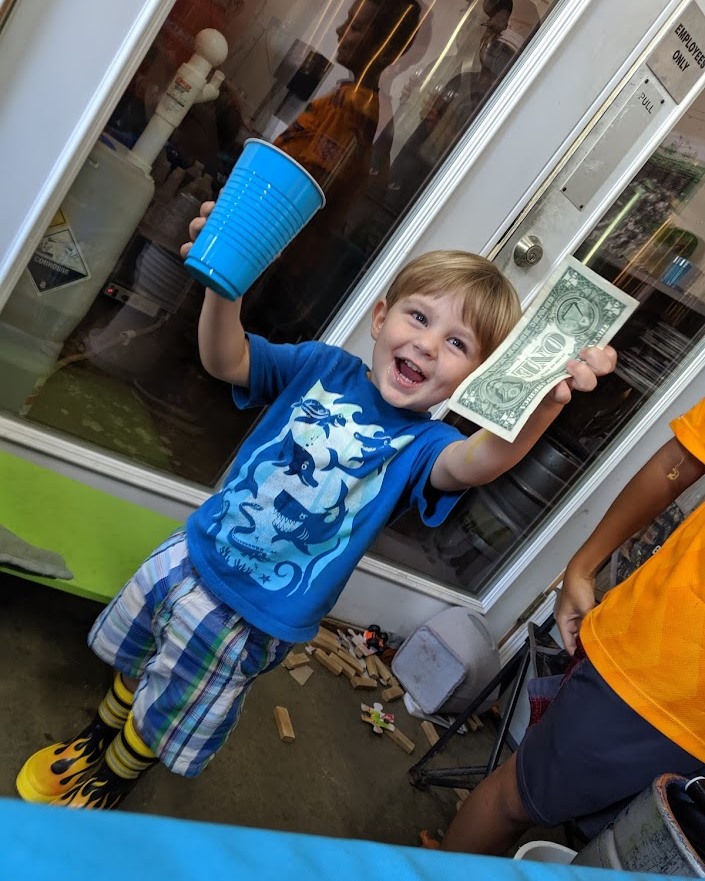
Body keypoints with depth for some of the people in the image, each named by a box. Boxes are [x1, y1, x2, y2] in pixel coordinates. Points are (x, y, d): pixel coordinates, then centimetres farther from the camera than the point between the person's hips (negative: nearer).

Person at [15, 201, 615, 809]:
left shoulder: (422, 444, -22)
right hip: (192, 553, 4)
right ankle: (100, 737, 65)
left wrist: (546, 402, -63)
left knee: (163, 727, 21)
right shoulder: (323, 366, -12)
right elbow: (227, 361, -15)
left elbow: (472, 464, -43)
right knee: (132, 665, 31)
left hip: (252, 620, -3)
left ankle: (114, 778, 57)